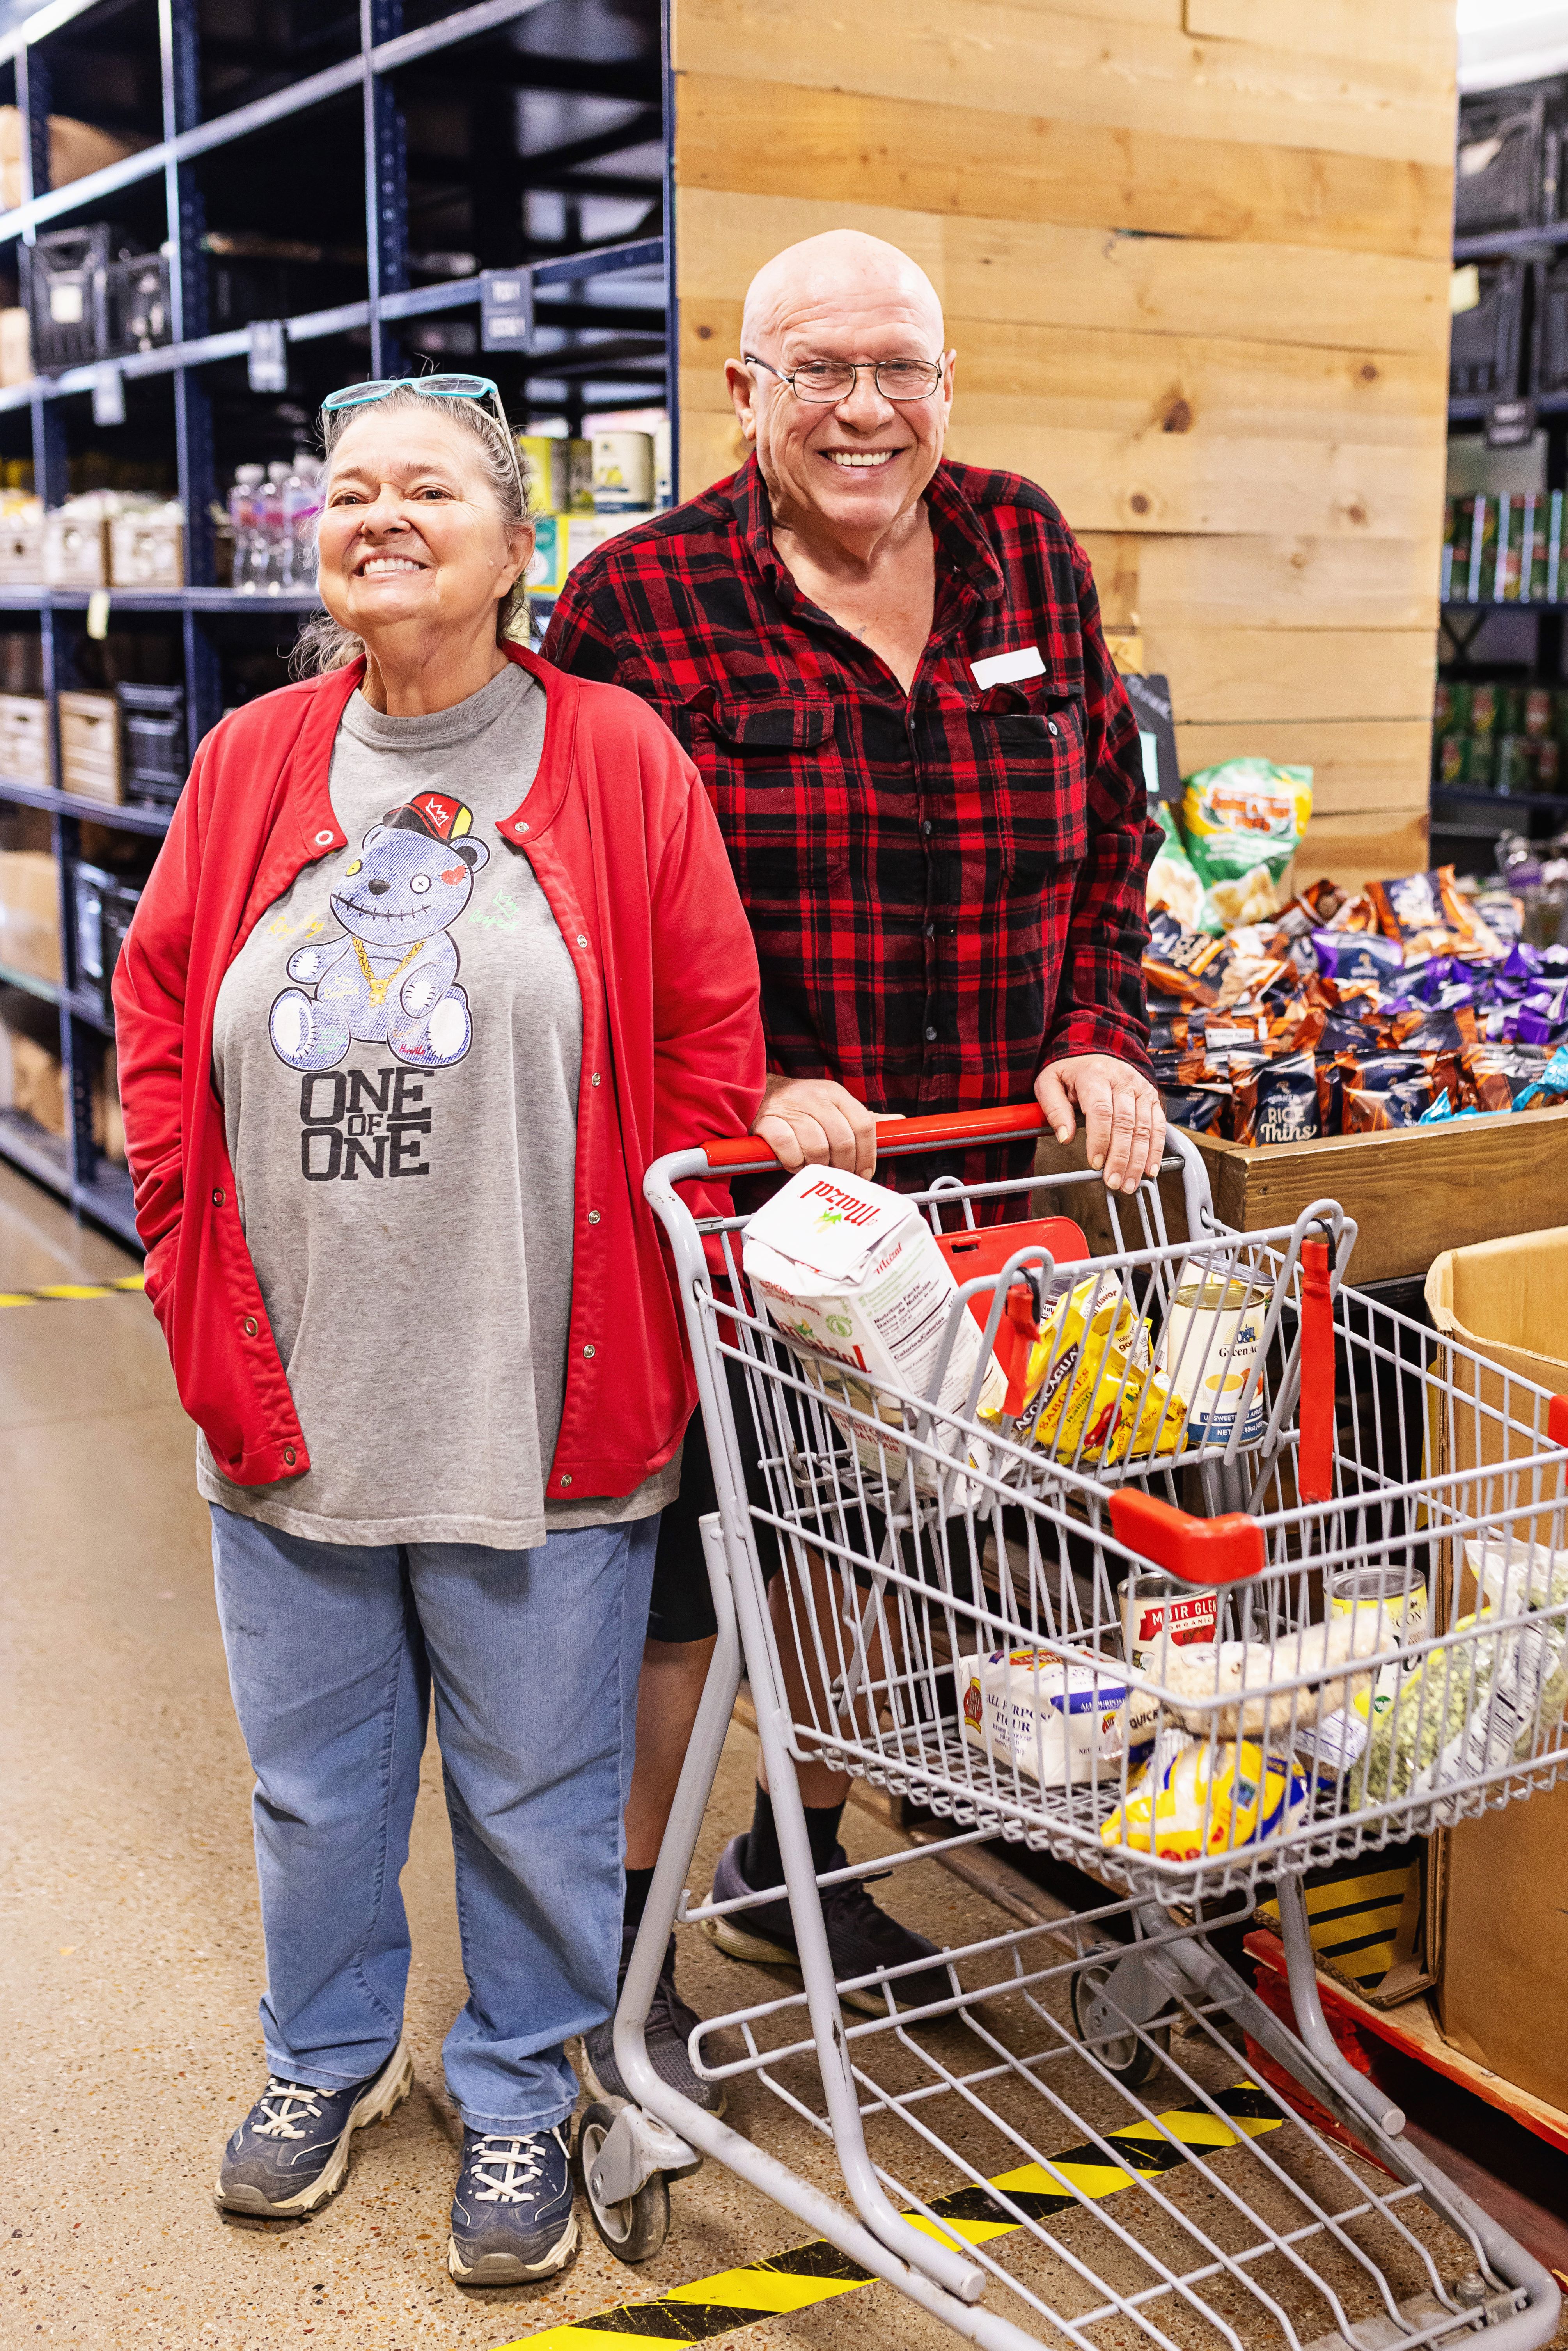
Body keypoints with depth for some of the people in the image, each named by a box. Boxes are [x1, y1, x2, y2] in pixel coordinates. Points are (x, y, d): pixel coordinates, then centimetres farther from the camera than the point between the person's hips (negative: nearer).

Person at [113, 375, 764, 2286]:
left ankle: (517, 2097, 35)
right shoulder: (249, 763, 4)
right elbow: (158, 1024, 9)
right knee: (314, 1777, 19)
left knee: (535, 1787, 11)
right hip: (289, 1403, 3)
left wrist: (648, 1316, -7)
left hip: (537, 1408, -3)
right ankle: (328, 2056, 43)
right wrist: (203, 1284, 1)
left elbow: (711, 1045, -4)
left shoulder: (618, 761, -5)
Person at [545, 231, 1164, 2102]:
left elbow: (1109, 835, 12)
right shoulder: (640, 600, -8)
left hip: (967, 1181, 5)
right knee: (678, 1567, 5)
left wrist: (1097, 1040, -1)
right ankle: (617, 1950, 26)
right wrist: (746, 1088, -19)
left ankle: (793, 1860, 42)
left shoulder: (1027, 558, 6)